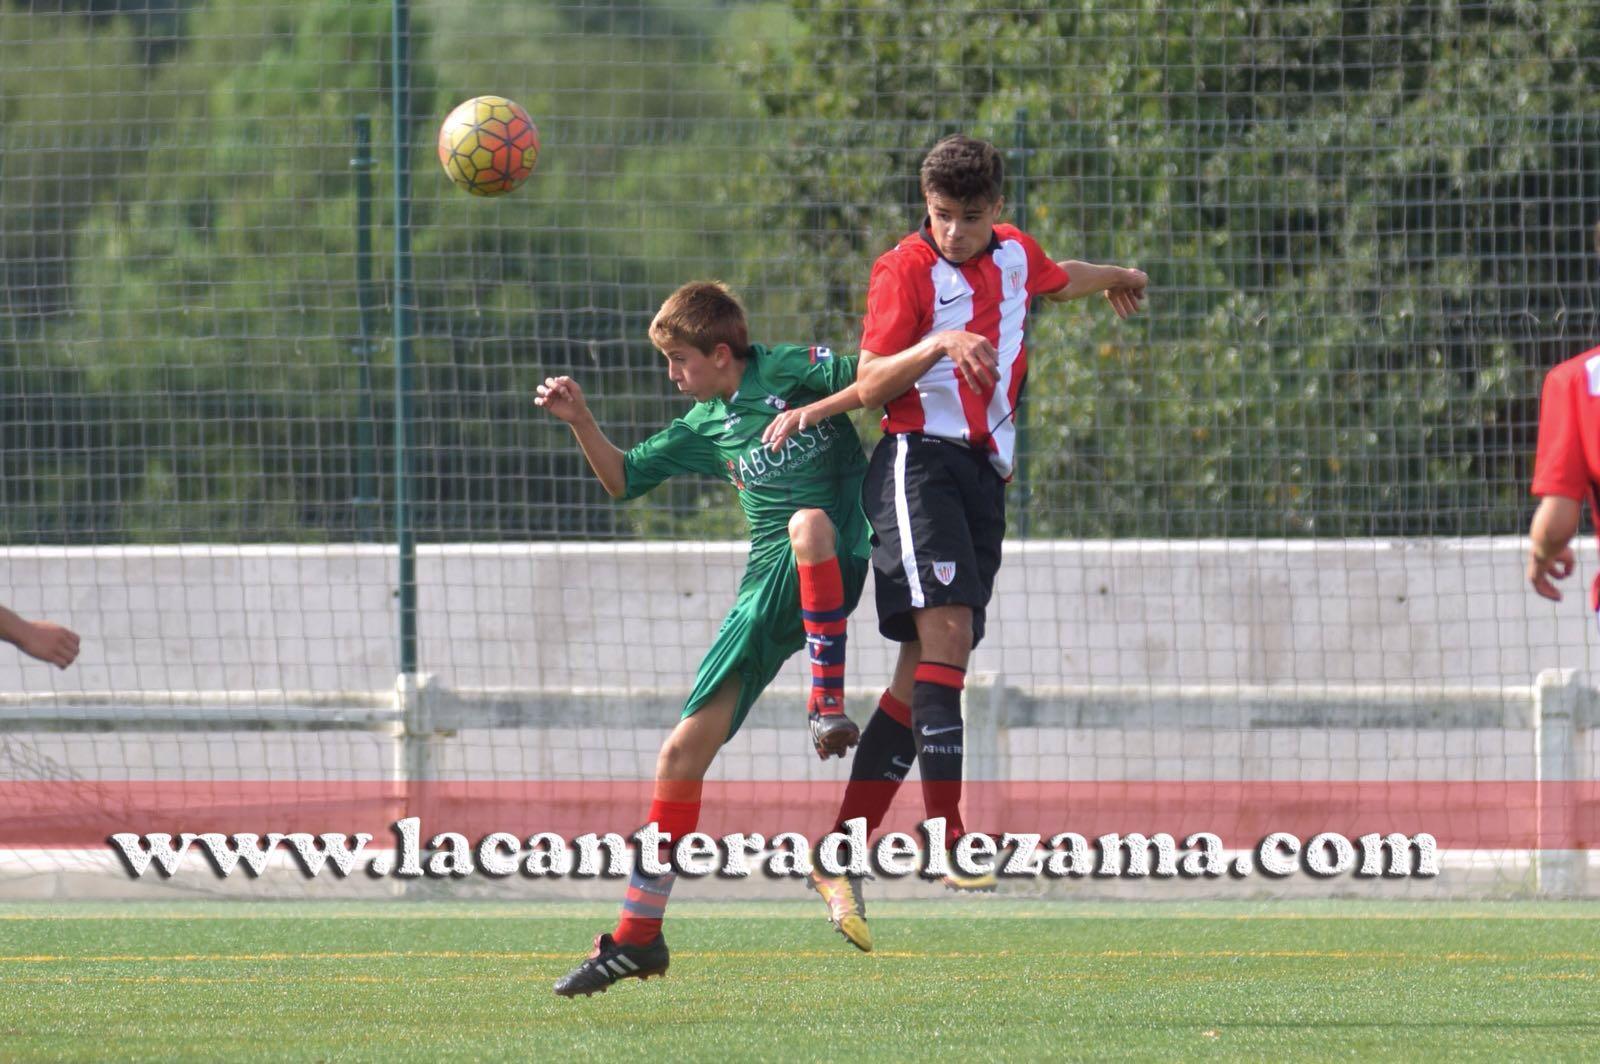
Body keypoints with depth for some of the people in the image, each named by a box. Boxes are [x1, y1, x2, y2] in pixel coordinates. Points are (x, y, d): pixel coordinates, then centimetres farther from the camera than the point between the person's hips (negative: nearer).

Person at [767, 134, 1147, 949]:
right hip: (920, 460, -7)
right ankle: (947, 840, -30)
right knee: (945, 632, -23)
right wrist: (939, 344, -27)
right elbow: (871, 383, -11)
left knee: (924, 671, 0)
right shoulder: (905, 269, -5)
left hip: (983, 473, 7)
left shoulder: (1014, 255, 15)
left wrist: (1117, 280, 60)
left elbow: (1058, 281, 40)